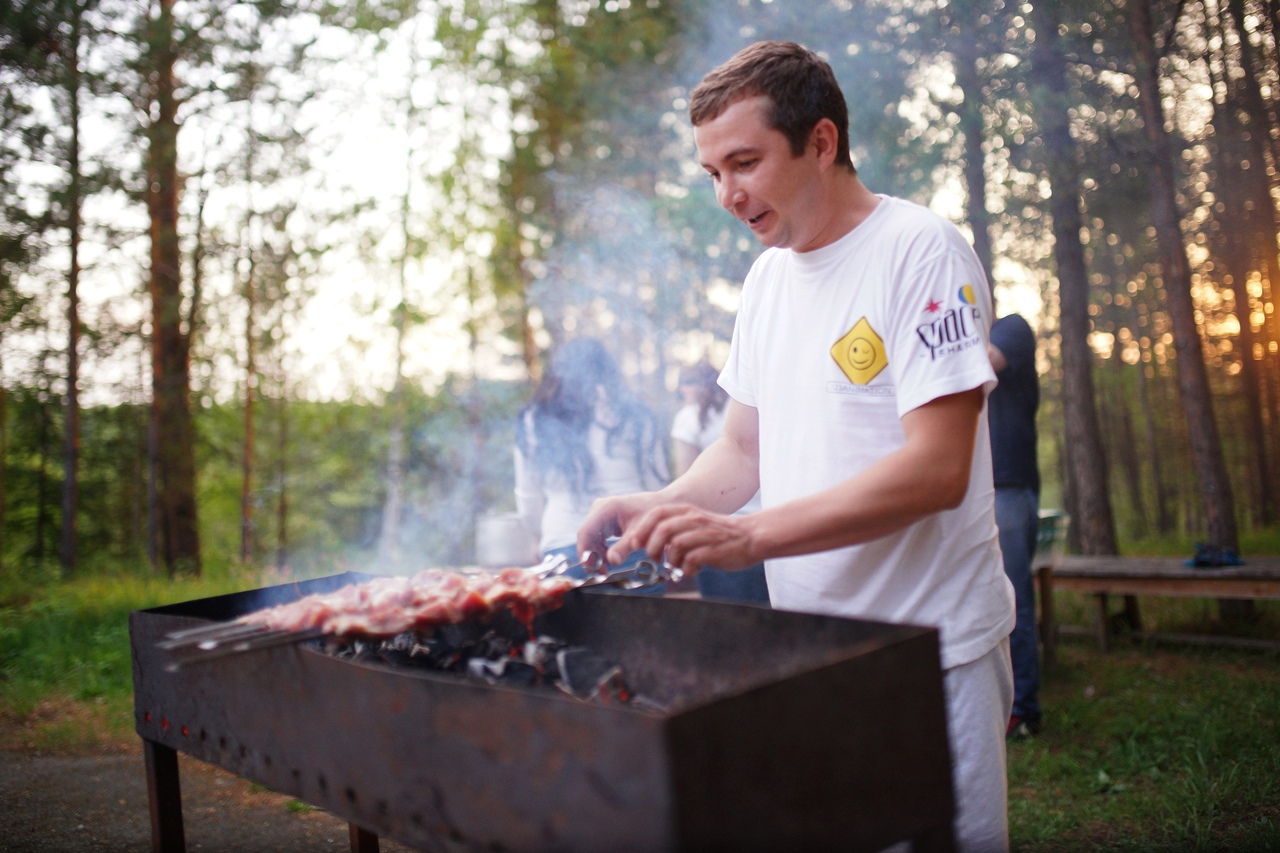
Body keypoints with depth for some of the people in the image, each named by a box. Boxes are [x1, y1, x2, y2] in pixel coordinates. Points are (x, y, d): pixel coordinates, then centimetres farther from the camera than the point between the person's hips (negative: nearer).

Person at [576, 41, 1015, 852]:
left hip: (931, 651, -6)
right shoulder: (767, 275, 10)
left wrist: (747, 535, -27)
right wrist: (661, 508, -5)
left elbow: (937, 469, -22)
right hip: (804, 647, 7)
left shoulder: (920, 251, -13)